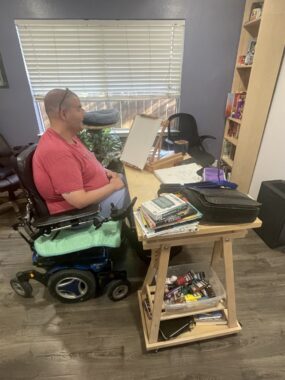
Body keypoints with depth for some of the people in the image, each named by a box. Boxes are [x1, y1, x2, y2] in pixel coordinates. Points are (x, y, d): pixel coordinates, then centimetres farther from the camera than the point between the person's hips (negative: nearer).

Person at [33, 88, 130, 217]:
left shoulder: (67, 135, -2)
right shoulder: (57, 151, -31)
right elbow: (80, 201, -32)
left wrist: (105, 172, -2)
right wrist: (113, 186, -20)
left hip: (91, 194, 10)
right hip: (79, 211, -9)